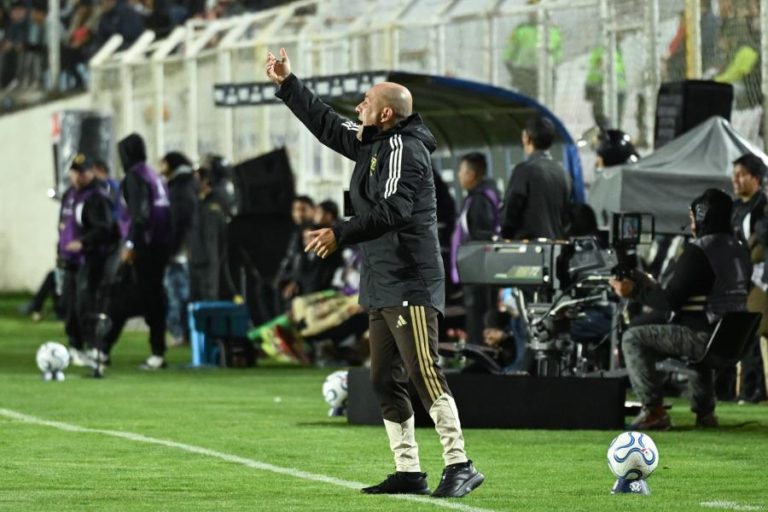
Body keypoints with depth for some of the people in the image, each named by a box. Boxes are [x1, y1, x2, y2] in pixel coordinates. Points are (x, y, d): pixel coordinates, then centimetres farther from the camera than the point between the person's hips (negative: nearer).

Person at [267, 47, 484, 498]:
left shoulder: (403, 149, -12)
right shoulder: (372, 143, 16)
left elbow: (390, 211, -24)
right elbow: (326, 123, 29)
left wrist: (341, 234, -24)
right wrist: (288, 84, 30)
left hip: (411, 283, -10)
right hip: (381, 286, 10)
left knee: (424, 371, -16)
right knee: (386, 380, 9)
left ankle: (460, 465, -19)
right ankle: (408, 472, 12)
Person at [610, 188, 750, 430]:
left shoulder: (697, 251, -13)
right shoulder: (739, 251, 14)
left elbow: (670, 303, -14)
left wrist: (634, 290, -6)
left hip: (702, 337, -9)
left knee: (633, 338, -4)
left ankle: (653, 410, -11)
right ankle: (705, 411, 36)